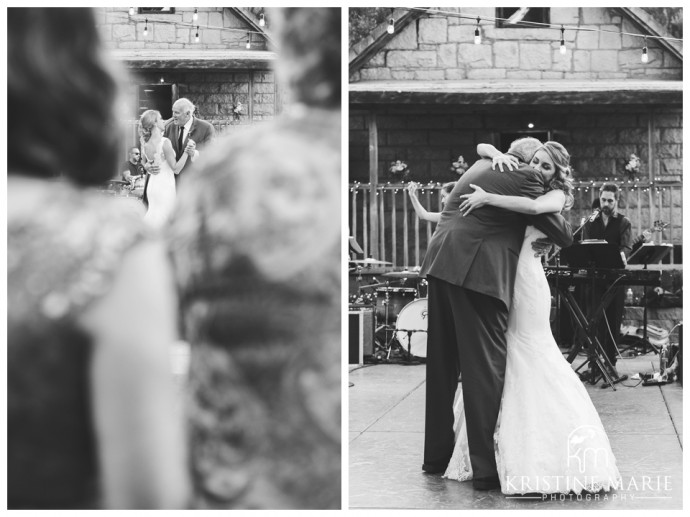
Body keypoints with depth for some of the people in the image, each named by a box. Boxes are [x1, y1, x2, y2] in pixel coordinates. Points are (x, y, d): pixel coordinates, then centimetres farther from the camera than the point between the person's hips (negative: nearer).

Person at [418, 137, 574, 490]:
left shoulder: (479, 167, 19)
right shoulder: (525, 179, -4)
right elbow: (563, 236, 1)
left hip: (441, 265, 8)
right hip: (479, 273, -8)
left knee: (442, 367, 16)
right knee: (486, 368, -4)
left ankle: (436, 457, 25)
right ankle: (486, 468, -5)